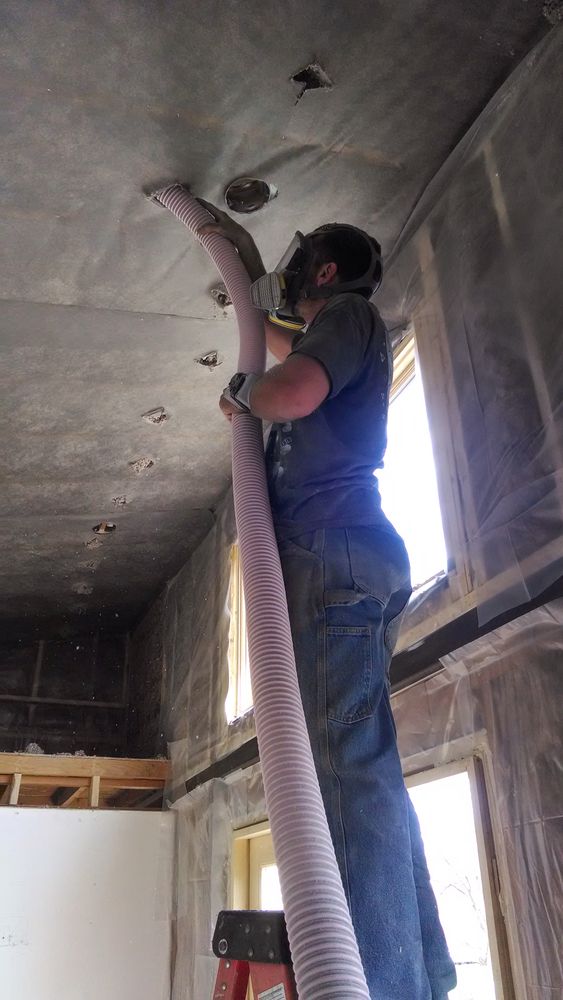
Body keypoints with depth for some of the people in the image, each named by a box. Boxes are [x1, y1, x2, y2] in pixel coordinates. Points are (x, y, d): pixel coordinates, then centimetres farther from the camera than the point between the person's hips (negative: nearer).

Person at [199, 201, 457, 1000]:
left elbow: (294, 390, -18)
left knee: (349, 763, -18)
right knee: (361, 767, 5)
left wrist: (242, 393, 3)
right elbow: (281, 342, 55)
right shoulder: (340, 335, 32)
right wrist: (249, 263, 57)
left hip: (333, 552, -9)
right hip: (343, 560, 10)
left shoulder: (349, 313, 4)